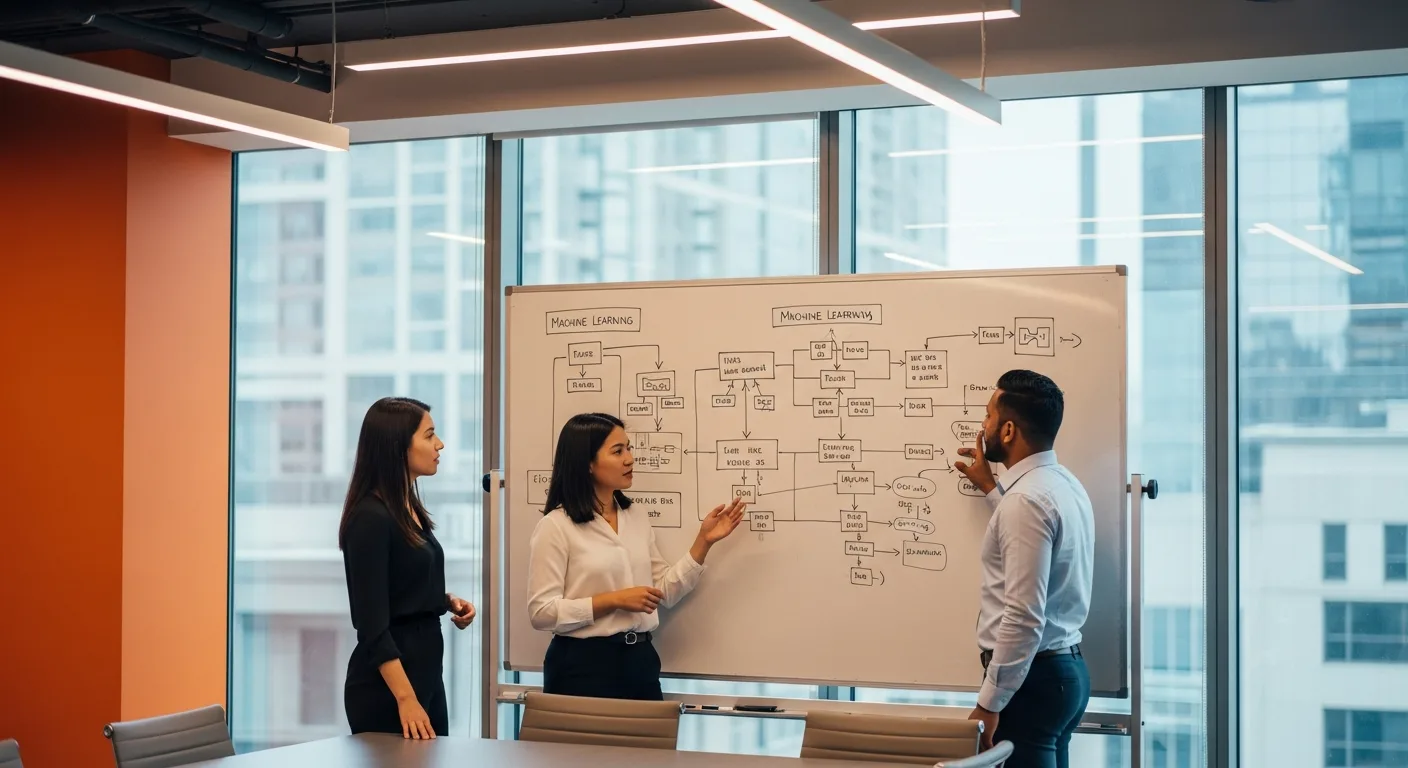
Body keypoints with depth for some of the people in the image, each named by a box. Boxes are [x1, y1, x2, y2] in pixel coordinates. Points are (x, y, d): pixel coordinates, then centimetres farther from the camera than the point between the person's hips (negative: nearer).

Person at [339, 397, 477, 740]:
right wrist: (405, 698, -26)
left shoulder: (410, 507, 9)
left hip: (426, 669, 9)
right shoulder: (370, 517, -17)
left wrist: (449, 601, 4)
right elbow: (372, 623, -21)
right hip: (387, 683, -9)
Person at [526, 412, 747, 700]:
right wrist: (614, 600, -18)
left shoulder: (637, 520, 11)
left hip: (639, 660, 6)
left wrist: (703, 541, 3)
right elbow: (541, 612, -14)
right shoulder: (555, 527, -8)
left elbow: (665, 593, 11)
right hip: (583, 665, -6)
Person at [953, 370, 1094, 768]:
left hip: (1030, 677, -10)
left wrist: (989, 704, -21)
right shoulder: (1064, 484, 10)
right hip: (1065, 667, 10)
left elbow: (1024, 617, -25)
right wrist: (991, 488, 38)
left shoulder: (1027, 499, -21)